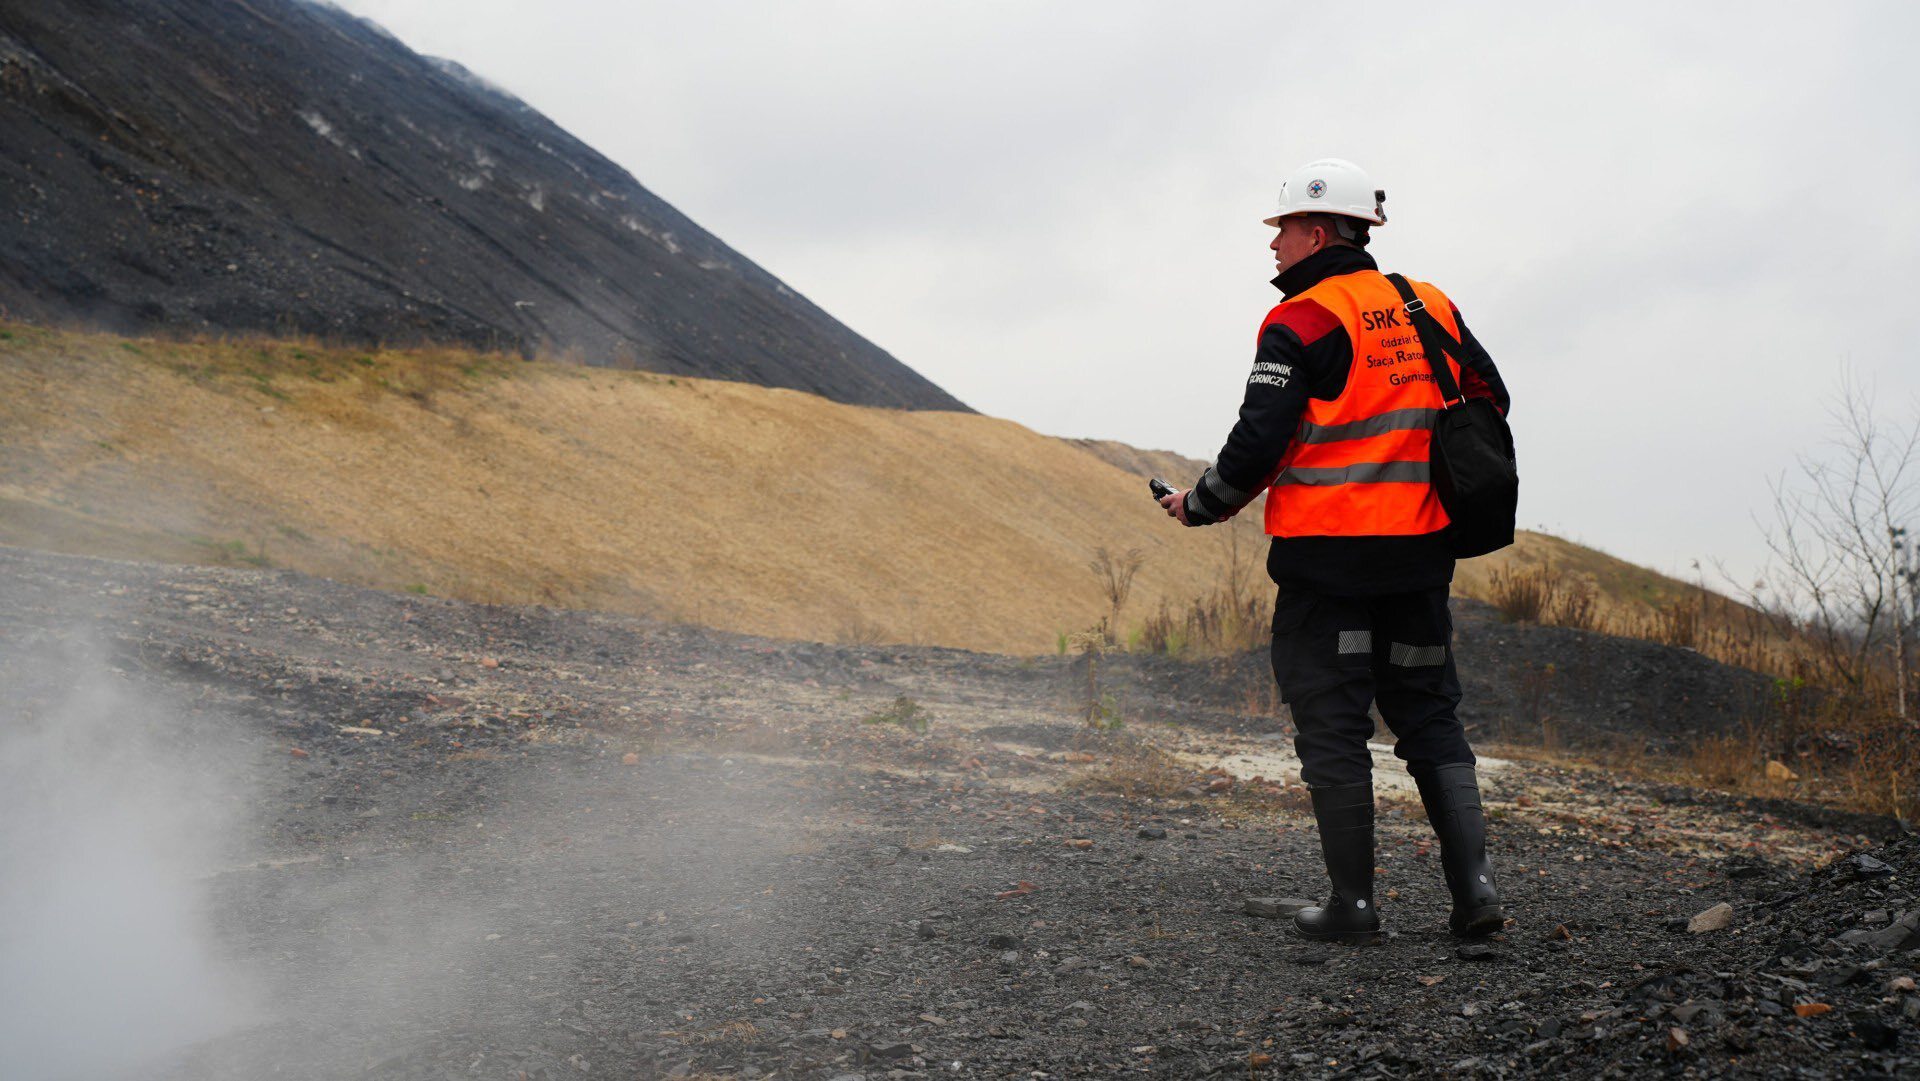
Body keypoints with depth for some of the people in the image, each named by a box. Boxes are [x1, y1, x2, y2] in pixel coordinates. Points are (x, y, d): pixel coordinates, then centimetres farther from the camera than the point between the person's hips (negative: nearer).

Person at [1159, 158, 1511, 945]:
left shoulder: (1301, 322, -9)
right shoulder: (1431, 308, 11)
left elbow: (1258, 444, -13)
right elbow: (1489, 401, 18)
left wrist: (1199, 506, 3)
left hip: (1328, 554, -6)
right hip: (1420, 553, 6)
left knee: (1332, 725, 2)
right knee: (1429, 714, 14)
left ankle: (1352, 903, 5)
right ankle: (1473, 884, 5)